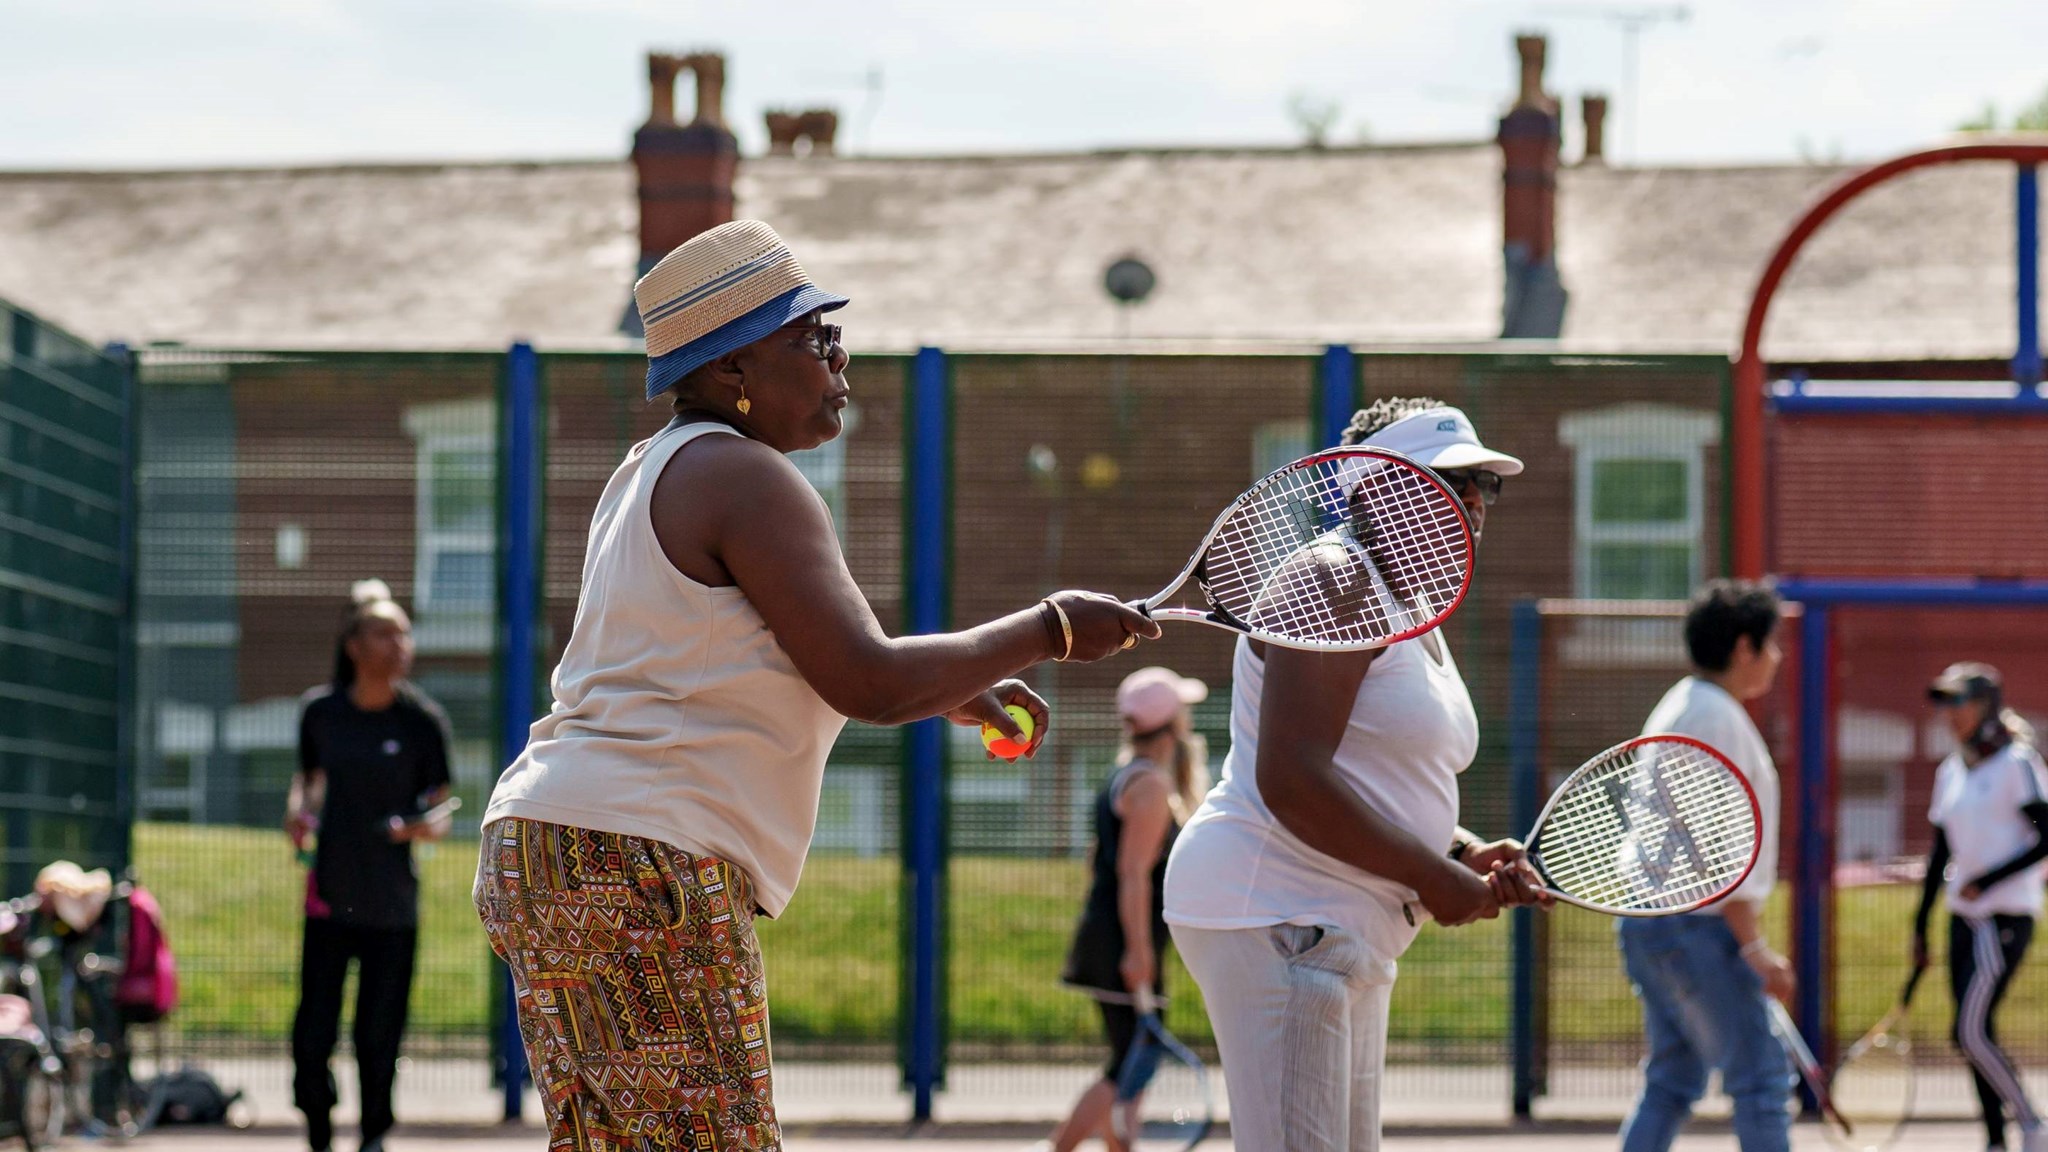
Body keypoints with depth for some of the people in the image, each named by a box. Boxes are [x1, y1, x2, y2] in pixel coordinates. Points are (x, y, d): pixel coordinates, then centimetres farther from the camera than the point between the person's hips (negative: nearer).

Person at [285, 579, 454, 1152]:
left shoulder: (422, 719, -2)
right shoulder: (320, 711, 3)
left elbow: (440, 812, 0)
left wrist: (425, 827, -22)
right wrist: (298, 808, -2)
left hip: (392, 904, -1)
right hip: (328, 895, 1)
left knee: (378, 1040, 2)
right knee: (312, 1036, -2)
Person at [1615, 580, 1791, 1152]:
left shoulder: (1673, 710, 17)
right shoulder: (1718, 718, -13)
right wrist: (1755, 945, -19)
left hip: (1648, 917, 10)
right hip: (1697, 927, -10)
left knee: (1670, 1083, 12)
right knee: (1760, 1082, -6)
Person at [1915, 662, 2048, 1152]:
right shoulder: (1950, 772, 12)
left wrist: (1988, 881, -20)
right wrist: (1920, 926, 16)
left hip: (2006, 916, -7)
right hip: (1965, 917, 7)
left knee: (1971, 1033, -14)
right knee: (1973, 1037, 5)